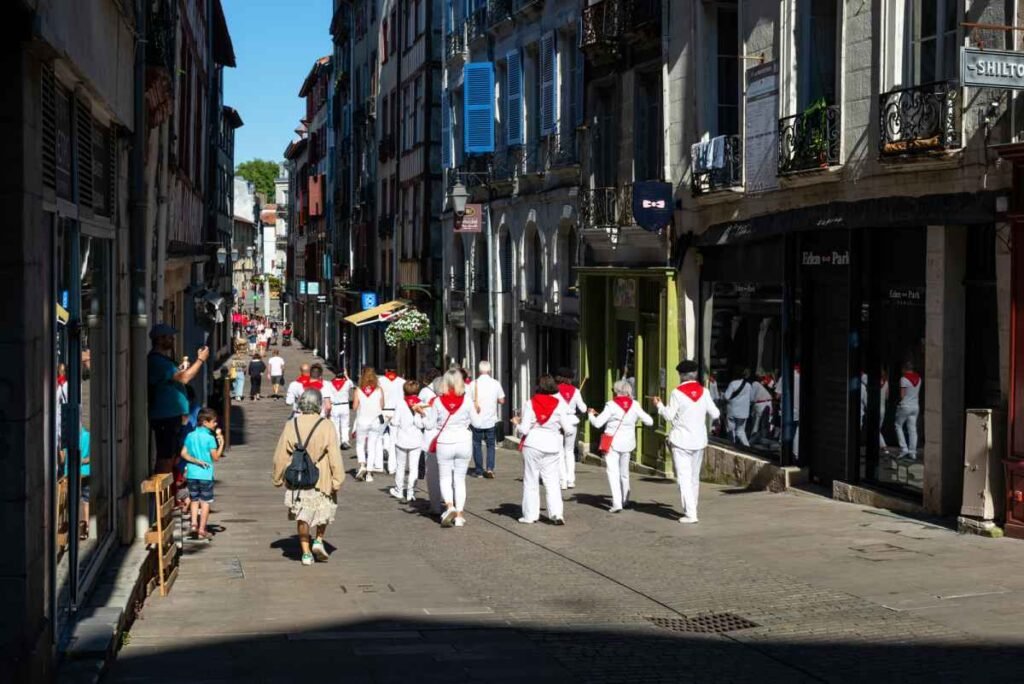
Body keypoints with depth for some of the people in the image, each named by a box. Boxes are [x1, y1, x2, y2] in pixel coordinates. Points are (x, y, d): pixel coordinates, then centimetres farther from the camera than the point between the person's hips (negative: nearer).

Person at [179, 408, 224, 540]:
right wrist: (221, 443, -3)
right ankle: (202, 530, 6)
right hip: (205, 475, -4)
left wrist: (196, 461, -3)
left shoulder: (191, 435, 4)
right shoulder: (210, 438, -12)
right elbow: (216, 458, -10)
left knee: (194, 500, 16)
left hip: (191, 474, 4)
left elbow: (184, 453, 0)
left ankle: (194, 524, 1)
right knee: (205, 502, 5)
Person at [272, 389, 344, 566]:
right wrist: (337, 481, -6)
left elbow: (280, 456, 3)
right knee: (325, 510, 22)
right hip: (321, 479, -2)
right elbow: (334, 456, -12)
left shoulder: (291, 425, -3)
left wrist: (277, 478, 15)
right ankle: (318, 540, 8)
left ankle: (306, 552, 9)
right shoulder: (326, 426, -11)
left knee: (302, 517, 12)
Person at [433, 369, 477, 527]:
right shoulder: (467, 401, -7)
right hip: (463, 443, 1)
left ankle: (449, 506, -16)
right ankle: (459, 515, 10)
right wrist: (477, 412, 21)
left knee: (445, 478, 9)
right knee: (460, 479, 11)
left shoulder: (438, 402, -8)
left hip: (445, 443, -1)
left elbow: (431, 424, -1)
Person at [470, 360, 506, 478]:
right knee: (490, 445, 15)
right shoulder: (496, 383, -5)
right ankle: (489, 468, -1)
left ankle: (479, 471, 13)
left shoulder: (474, 384, -9)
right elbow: (501, 400, 2)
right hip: (491, 420, 1)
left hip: (477, 421, -1)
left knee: (477, 445, 11)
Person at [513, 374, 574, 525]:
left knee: (531, 481, 9)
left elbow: (524, 429, -8)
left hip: (532, 445, -1)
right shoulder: (559, 404, -2)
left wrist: (517, 424, 13)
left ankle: (530, 515, 11)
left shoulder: (530, 404, -6)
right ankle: (557, 513, -5)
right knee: (552, 481, 7)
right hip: (552, 445, 1)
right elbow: (568, 428, -2)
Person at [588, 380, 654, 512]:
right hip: (628, 443, 5)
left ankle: (617, 503, -18)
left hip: (613, 442, -5)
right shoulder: (635, 405, 0)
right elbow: (649, 422, 2)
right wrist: (638, 418, 22)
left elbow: (598, 423, -11)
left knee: (613, 472, -6)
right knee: (624, 472, 21)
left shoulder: (611, 405, -11)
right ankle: (624, 500, 35)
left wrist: (591, 414, 9)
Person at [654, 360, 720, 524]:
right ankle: (692, 509, 26)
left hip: (681, 442, -5)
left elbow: (669, 416, -7)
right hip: (699, 441, 5)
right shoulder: (704, 392, 0)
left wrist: (659, 405, 10)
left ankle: (690, 514, -12)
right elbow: (715, 414, 2)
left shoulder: (677, 393, -11)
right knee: (694, 477, 17)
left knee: (684, 478, -5)